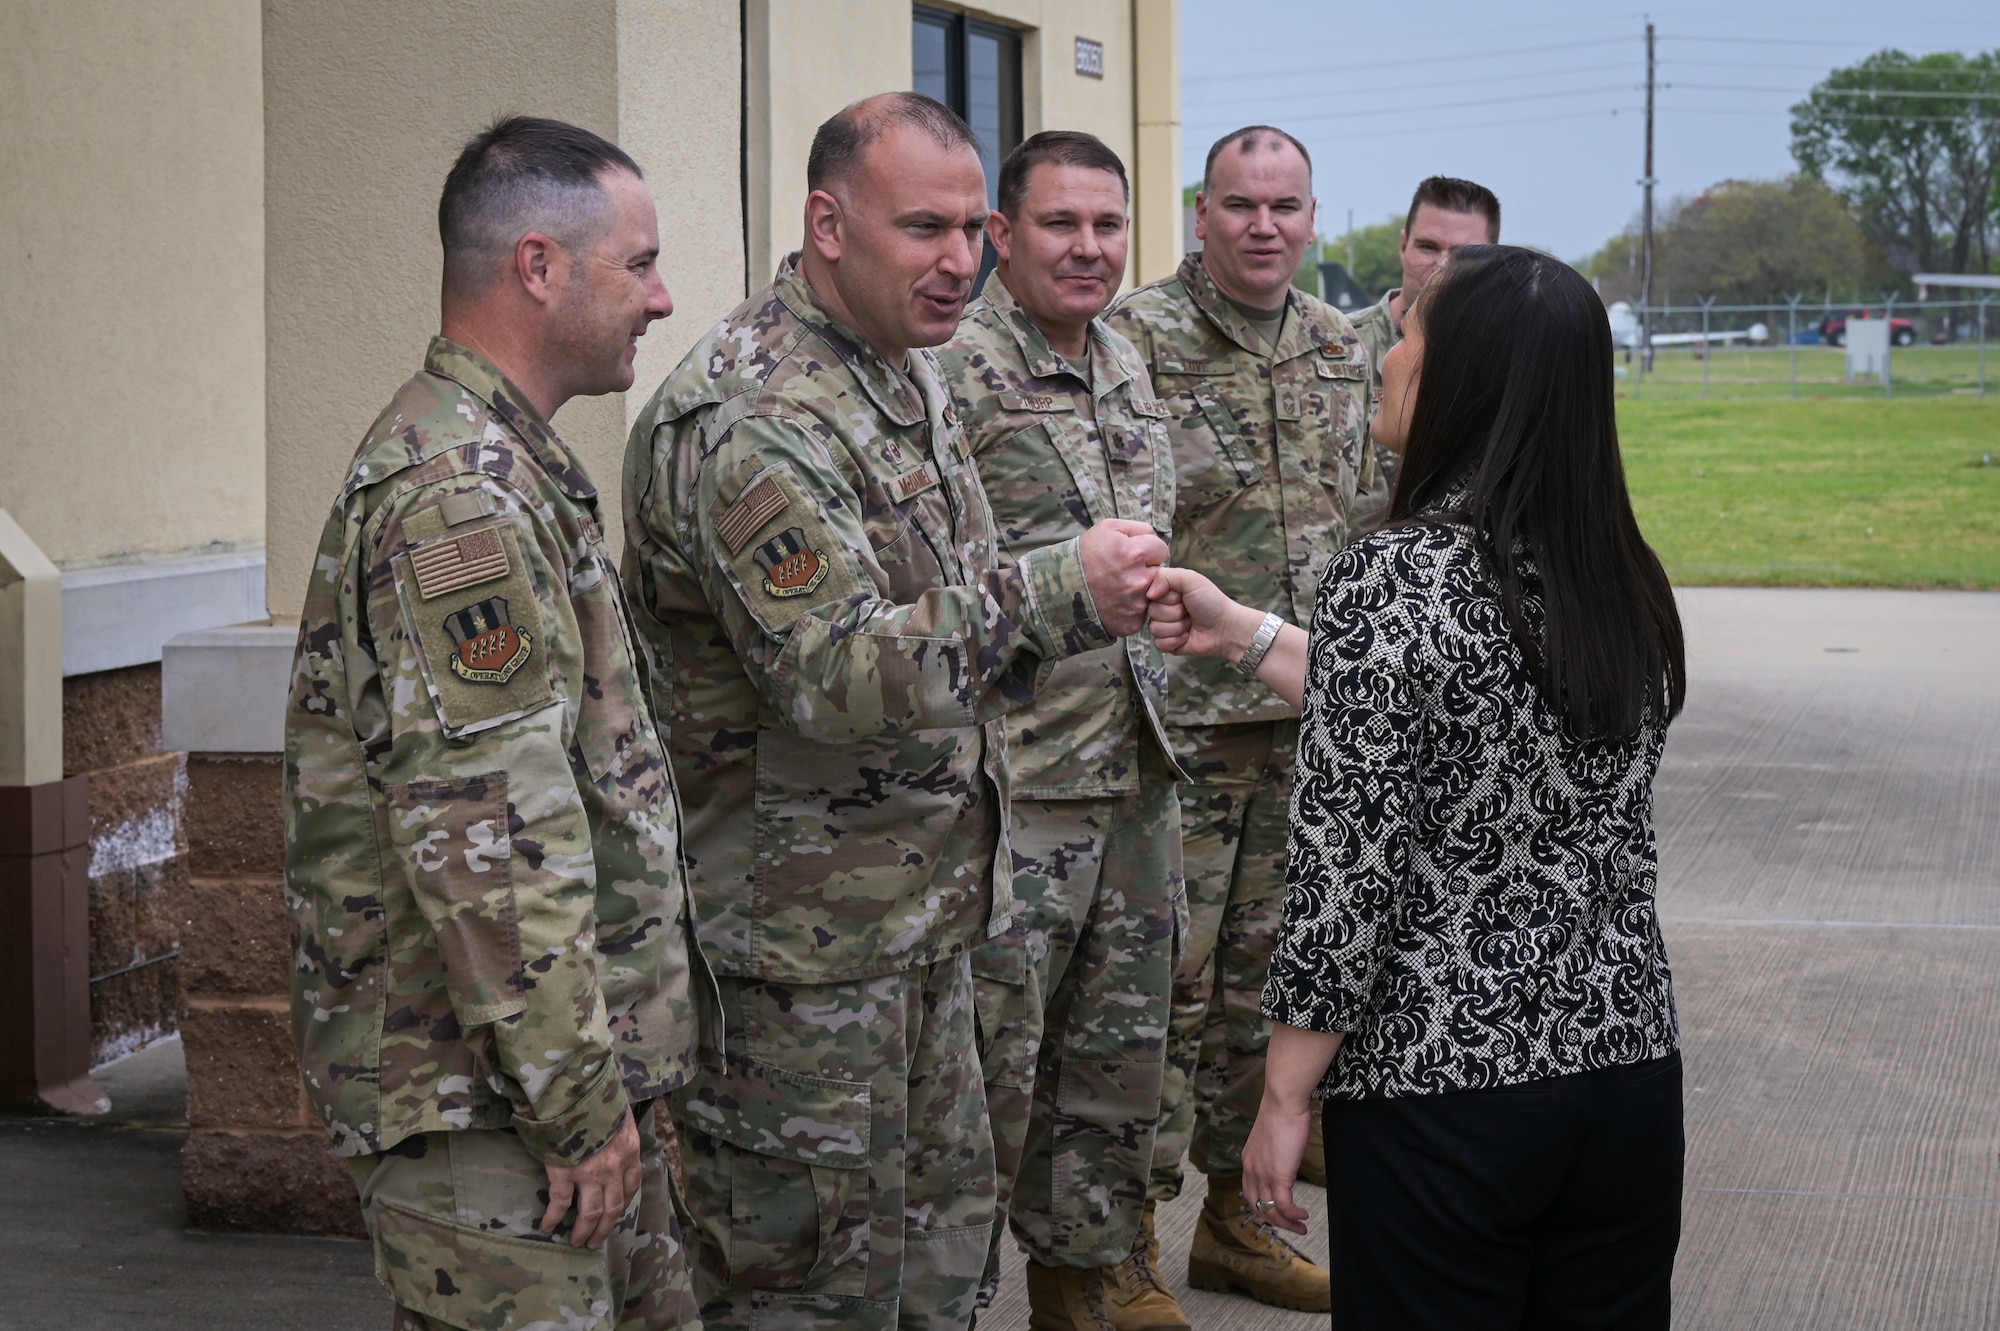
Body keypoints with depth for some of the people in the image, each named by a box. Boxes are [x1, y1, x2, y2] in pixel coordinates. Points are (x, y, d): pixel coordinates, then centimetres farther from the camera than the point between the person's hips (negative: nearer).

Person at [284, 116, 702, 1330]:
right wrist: (580, 1096, -20)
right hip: (484, 1092, -10)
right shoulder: (459, 498, -20)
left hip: (581, 1059, 10)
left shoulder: (511, 465, 15)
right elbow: (487, 842, -24)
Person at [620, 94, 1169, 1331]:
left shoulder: (912, 374, 11)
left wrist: (1090, 608, 5)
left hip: (924, 907, 9)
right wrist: (1062, 592, -29)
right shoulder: (747, 420, -21)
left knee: (945, 1223, 18)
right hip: (800, 938, -9)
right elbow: (844, 674, -29)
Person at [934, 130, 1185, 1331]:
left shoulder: (1128, 369, 14)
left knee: (1119, 1063, 15)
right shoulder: (954, 373, -13)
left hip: (1133, 782, 8)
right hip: (1013, 789, -8)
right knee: (991, 1074, -2)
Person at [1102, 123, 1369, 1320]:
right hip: (1178, 722, -6)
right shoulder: (1139, 338, -10)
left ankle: (1238, 1213, 26)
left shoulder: (1344, 353, 10)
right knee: (1165, 978, -2)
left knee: (1264, 972, 14)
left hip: (1307, 723, 6)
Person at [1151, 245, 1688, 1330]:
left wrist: (1283, 1102, -7)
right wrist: (1240, 634, 21)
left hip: (1440, 1091, -6)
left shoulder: (1390, 577, -17)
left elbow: (1347, 876, -17)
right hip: (1630, 1069, 6)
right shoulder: (1625, 581, 3)